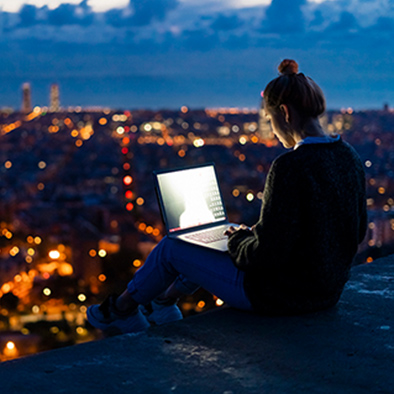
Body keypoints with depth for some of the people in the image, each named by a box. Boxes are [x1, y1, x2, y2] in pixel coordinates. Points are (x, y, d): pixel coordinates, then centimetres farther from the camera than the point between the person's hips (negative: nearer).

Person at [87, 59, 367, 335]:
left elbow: (267, 253, -27)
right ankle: (164, 303, 49)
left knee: (171, 248, 12)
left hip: (281, 294, -8)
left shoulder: (290, 167, -27)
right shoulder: (350, 157, -1)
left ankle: (123, 308, 39)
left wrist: (239, 240, -3)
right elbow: (357, 231, 11)